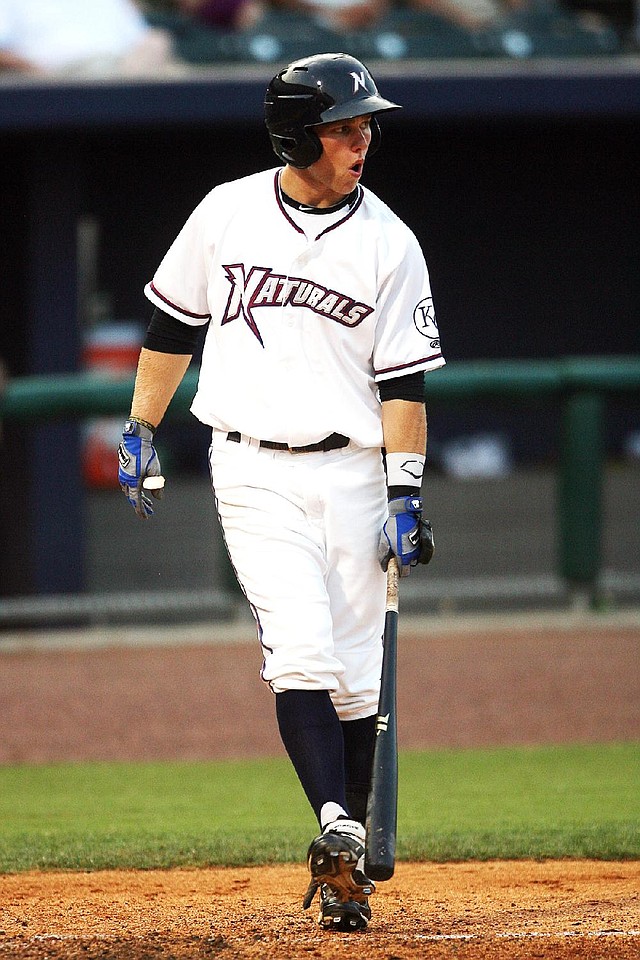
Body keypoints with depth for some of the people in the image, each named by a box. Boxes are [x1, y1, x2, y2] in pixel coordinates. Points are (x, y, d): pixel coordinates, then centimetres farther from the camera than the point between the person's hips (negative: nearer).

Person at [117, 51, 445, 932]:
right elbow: (173, 324, 13)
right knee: (301, 652, -17)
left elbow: (403, 380, -2)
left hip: (352, 468, 1)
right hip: (253, 471, -1)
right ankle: (337, 833, -26)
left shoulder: (389, 244, -1)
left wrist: (406, 495, -8)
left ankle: (344, 864, 12)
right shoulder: (227, 213, 1)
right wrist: (140, 432, 12)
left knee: (356, 677, 2)